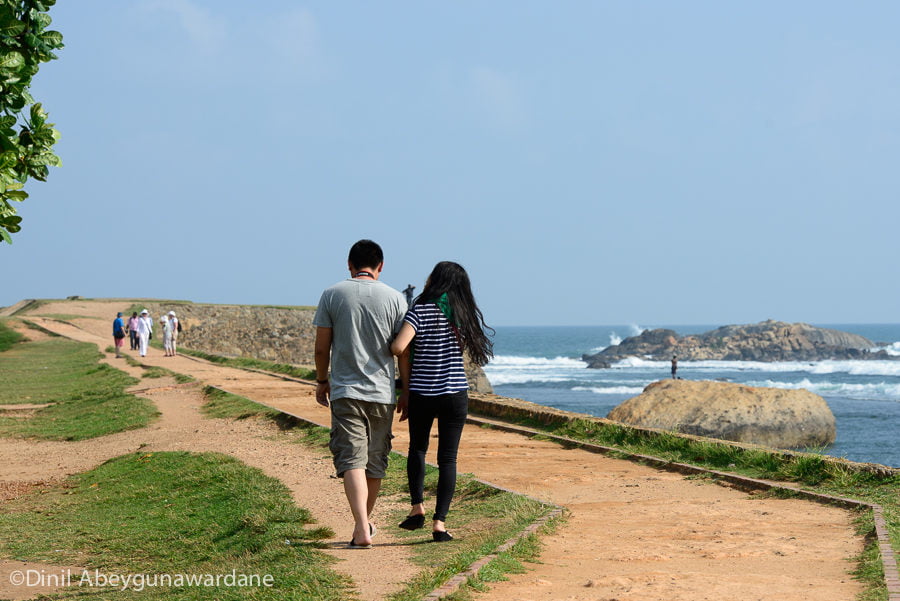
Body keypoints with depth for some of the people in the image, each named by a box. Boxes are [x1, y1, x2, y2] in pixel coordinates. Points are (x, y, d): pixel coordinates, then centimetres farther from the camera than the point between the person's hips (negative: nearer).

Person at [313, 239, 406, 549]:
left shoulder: (332, 295, -1)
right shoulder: (394, 298, 1)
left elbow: (321, 347, 1)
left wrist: (321, 381, 17)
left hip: (345, 390, -2)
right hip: (382, 392, 2)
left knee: (352, 460, -8)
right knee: (375, 462, 15)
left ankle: (361, 530, -23)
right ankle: (365, 522, 31)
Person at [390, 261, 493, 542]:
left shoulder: (420, 310, -8)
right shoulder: (464, 313, 3)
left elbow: (399, 347, -19)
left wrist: (406, 388, -4)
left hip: (421, 394, -2)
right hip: (455, 394, 2)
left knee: (417, 449, 21)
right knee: (448, 458, 5)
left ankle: (417, 506, 11)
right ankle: (439, 522, 1)